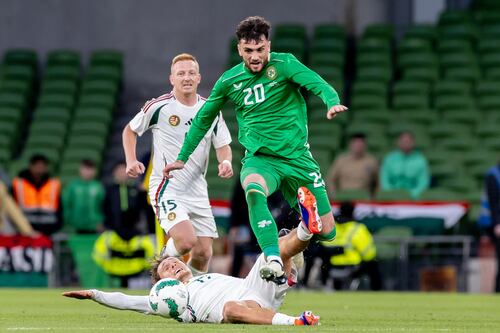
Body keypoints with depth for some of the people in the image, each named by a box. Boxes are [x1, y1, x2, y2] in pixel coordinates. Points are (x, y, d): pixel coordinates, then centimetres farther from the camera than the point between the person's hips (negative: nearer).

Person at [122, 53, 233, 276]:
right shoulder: (159, 107, -6)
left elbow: (223, 146, 13)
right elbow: (130, 130, 9)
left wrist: (225, 162, -10)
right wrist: (131, 161, -6)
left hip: (198, 192, 5)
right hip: (166, 189, -5)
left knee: (203, 253, 0)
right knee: (187, 241, -25)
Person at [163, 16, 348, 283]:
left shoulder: (283, 64, -5)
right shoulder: (229, 80, 4)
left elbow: (317, 84, -22)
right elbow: (203, 118, 19)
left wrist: (332, 101, -44)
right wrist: (182, 158, 23)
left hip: (297, 157, 0)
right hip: (259, 159, 0)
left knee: (326, 231, -1)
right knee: (253, 191, -38)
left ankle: (302, 232, 37)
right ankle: (274, 263, -46)